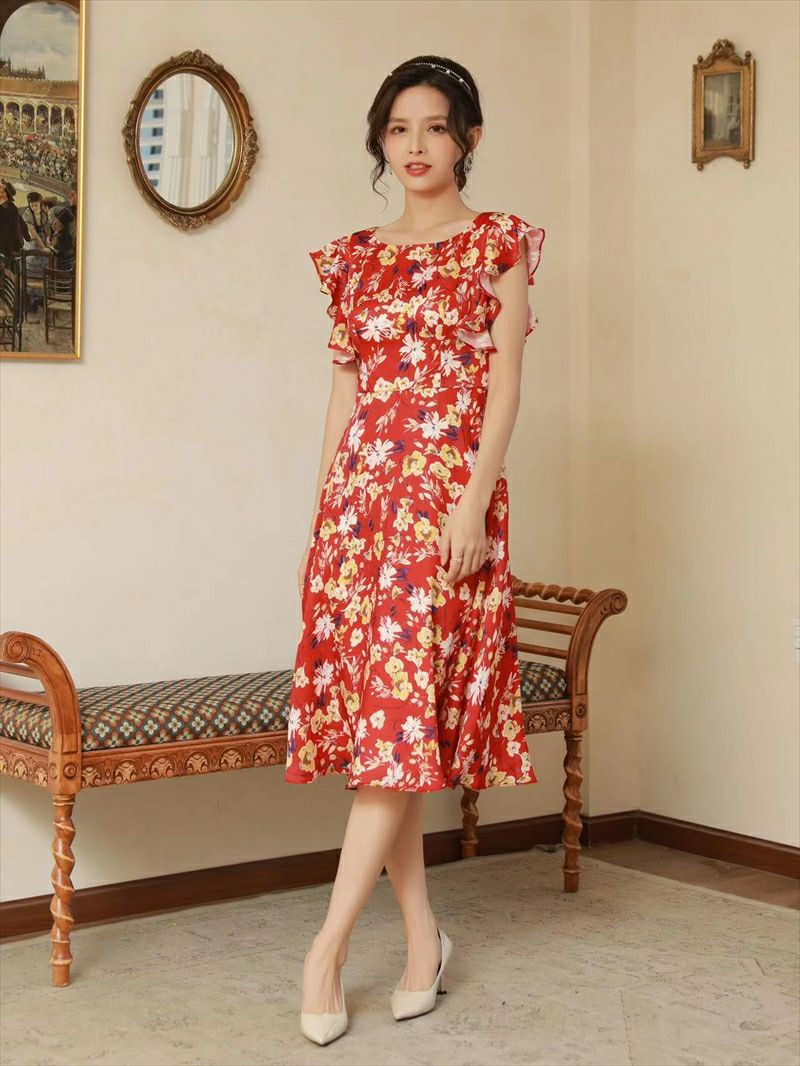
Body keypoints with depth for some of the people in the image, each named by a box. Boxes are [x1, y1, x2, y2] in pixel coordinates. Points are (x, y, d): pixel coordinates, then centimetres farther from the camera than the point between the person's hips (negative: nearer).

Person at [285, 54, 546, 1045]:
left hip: (445, 490, -5)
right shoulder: (355, 257, 16)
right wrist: (318, 522, 11)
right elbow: (344, 393, 16)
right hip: (357, 493, 5)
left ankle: (329, 944, -7)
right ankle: (422, 933, 12)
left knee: (402, 704, -11)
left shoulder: (497, 244, 4)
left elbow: (503, 384, -4)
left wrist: (473, 503, -15)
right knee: (378, 710, 3)